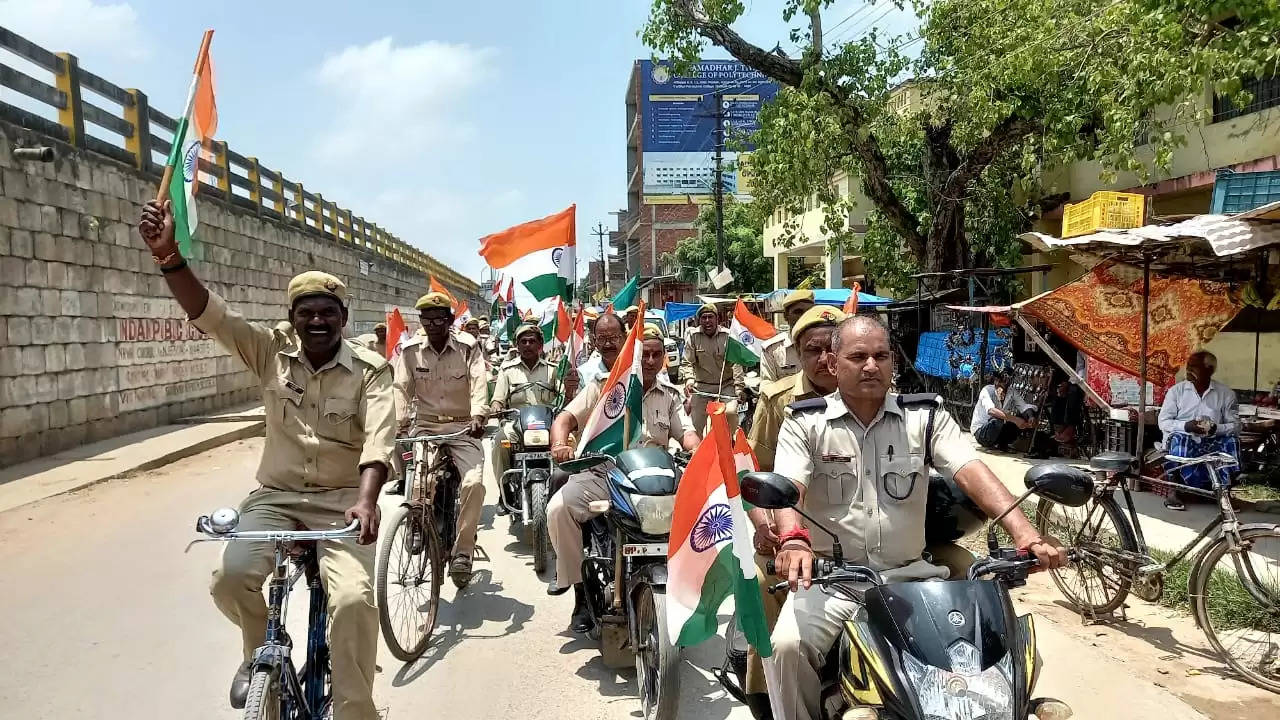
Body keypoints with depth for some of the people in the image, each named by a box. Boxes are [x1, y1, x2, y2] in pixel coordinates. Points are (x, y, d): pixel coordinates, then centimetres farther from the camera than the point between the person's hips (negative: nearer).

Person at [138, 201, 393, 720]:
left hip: (341, 501, -2)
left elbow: (378, 440, -18)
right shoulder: (272, 354, 1)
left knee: (354, 599, -24)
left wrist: (366, 501, -35)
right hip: (276, 496, 2)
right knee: (231, 578, -23)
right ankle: (261, 651, 12)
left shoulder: (370, 371, -5)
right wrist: (169, 258, -29)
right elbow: (210, 314, -12)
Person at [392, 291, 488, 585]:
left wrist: (478, 416, -35)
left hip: (462, 427, -1)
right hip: (424, 425, 2)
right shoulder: (411, 350, 1)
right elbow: (402, 389, -6)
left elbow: (479, 383, -17)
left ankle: (462, 550, -6)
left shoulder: (467, 346, -5)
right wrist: (399, 422, -23)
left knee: (474, 483, -20)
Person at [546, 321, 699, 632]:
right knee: (559, 508, -29)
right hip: (601, 473, -2)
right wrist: (560, 445, -23)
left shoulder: (670, 395, 16)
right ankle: (578, 583, -9)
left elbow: (685, 432, 7)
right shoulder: (603, 386, 6)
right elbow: (565, 418, -1)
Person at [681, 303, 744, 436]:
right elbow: (687, 362, -5)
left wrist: (739, 387, -17)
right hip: (701, 387, 1)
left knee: (730, 412, -25)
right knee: (696, 425, 2)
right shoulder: (693, 336, -4)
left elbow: (737, 363, -8)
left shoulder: (728, 336, -7)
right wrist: (689, 379, -24)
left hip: (726, 385, -1)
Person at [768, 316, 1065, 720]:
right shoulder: (805, 422, 1)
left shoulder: (925, 415, 7)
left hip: (911, 575, 2)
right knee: (788, 645, -27)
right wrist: (793, 540, -36)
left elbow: (971, 472, -7)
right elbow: (788, 486, -14)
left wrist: (1021, 531, -24)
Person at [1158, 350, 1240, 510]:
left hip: (1211, 442, 1)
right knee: (1178, 438, -34)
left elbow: (1235, 425, 0)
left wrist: (1216, 429, -21)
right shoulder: (1176, 390, 2)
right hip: (1183, 440, -1)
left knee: (1232, 442, -27)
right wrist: (1185, 426, -21)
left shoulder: (1226, 394, 4)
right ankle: (1174, 490, -22)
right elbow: (1163, 422, -2)